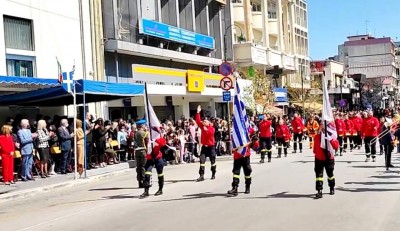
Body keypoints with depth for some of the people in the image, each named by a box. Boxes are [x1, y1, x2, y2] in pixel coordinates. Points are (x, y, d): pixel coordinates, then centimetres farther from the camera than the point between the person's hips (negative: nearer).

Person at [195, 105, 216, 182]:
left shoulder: (212, 128, -6)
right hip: (204, 146, 4)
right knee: (202, 160, -7)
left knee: (212, 161, 8)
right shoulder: (202, 127, 7)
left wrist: (206, 130, -23)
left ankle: (213, 174, 23)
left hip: (211, 146, -4)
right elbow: (198, 121, -2)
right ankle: (201, 175, -10)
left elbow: (211, 133, -25)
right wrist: (198, 112, -6)